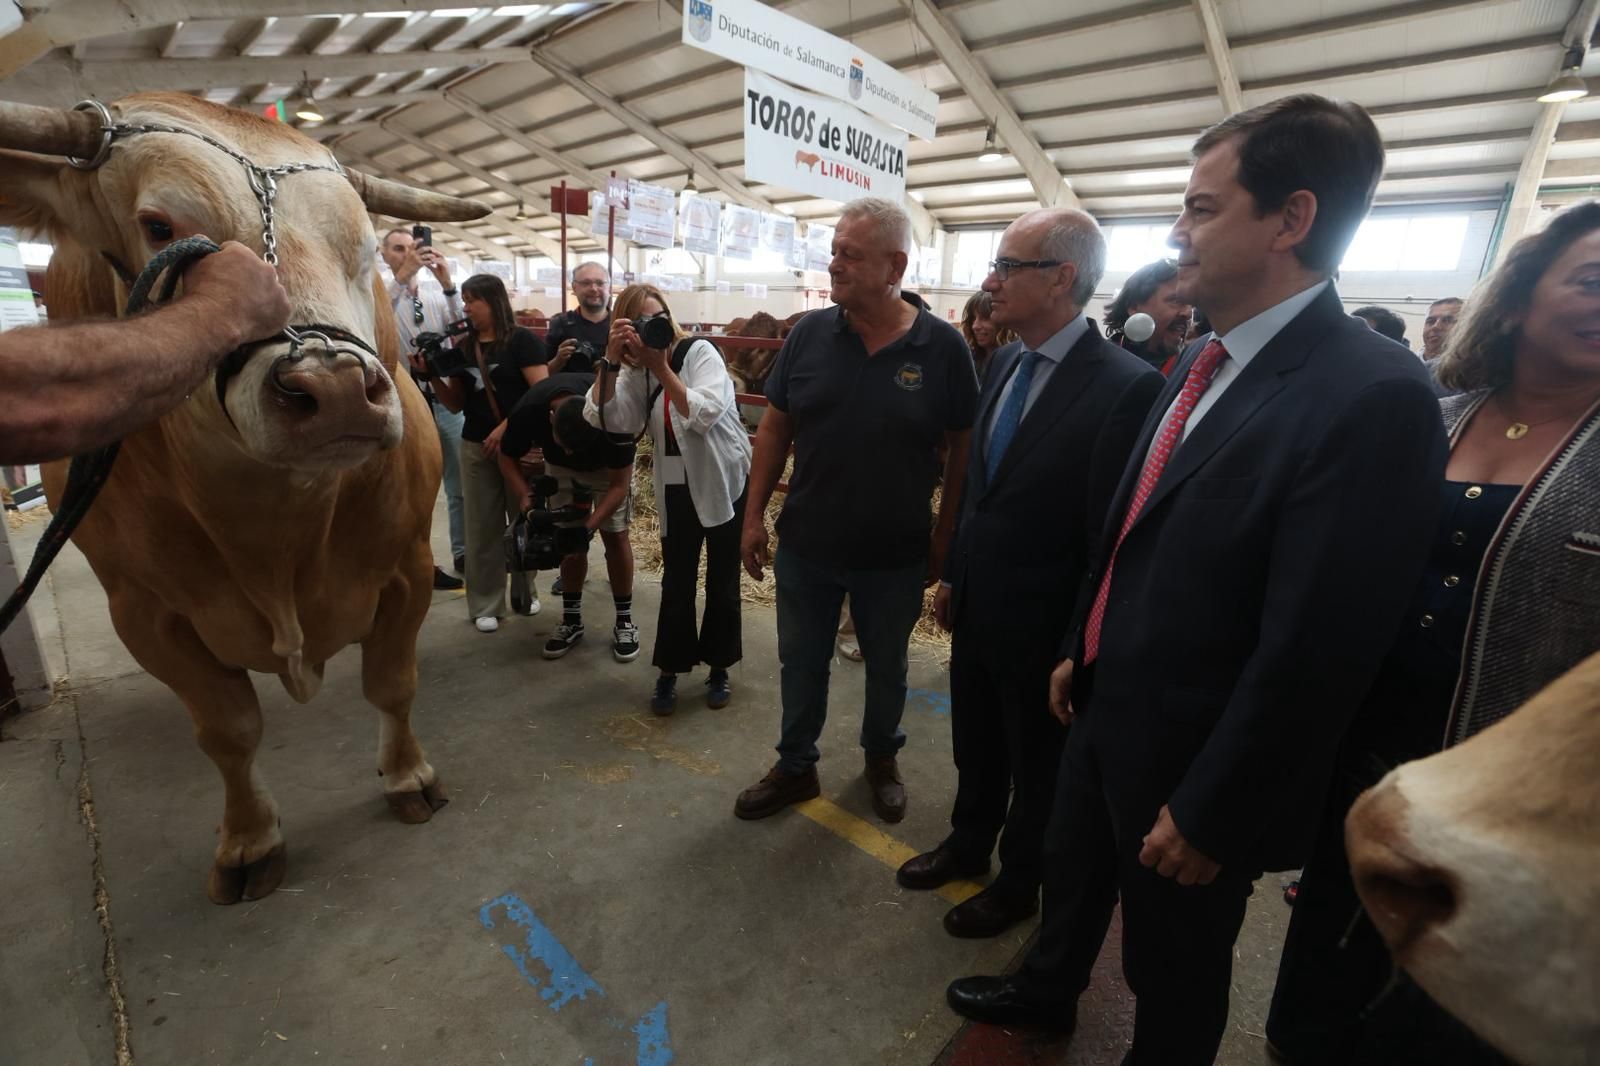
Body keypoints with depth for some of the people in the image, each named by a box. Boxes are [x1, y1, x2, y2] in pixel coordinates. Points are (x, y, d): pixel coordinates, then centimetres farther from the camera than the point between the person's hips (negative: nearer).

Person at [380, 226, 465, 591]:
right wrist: (403, 274, -28)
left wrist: (448, 284, -15)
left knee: (461, 485, 10)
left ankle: (463, 553, 23)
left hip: (446, 400, 3)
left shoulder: (438, 294, 8)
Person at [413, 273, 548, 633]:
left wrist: (505, 428, -19)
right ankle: (485, 605, 13)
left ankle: (525, 593, 23)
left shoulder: (523, 339, -4)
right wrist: (430, 375, -3)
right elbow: (456, 403, 13)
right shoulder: (463, 346, 11)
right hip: (476, 446, 4)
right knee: (482, 526, 5)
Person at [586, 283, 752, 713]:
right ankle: (669, 671, 20)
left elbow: (703, 415, -26)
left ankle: (718, 668, 24)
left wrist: (663, 369, -27)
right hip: (676, 488, 4)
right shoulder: (636, 371, 2)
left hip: (723, 482, -3)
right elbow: (604, 418, -13)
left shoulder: (700, 352, -11)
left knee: (722, 580, 8)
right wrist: (611, 360, -21)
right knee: (676, 581, 7)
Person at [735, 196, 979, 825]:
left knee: (886, 667, 19)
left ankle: (881, 759, 45)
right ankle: (796, 767, 39)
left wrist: (946, 537, -4)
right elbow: (774, 428, 2)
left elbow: (962, 448, -4)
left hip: (895, 556, -1)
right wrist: (754, 515, 1)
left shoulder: (942, 346, -10)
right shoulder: (810, 333, -4)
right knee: (801, 663, 17)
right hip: (805, 545, 2)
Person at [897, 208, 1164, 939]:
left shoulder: (1126, 386, -21)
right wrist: (952, 575, 11)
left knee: (1036, 767, 18)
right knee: (974, 747, 25)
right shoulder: (1002, 364, 2)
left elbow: (1110, 535, -19)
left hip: (1042, 629, -6)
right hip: (976, 610, 6)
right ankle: (968, 846, 50)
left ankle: (1018, 883, 43)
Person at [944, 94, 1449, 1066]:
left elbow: (1314, 649, -24)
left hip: (1190, 752, -7)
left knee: (1173, 968, 19)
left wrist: (1210, 812, -17)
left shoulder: (1374, 395, -23)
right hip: (1110, 708, 8)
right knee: (1070, 874, 29)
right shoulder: (1204, 364, 3)